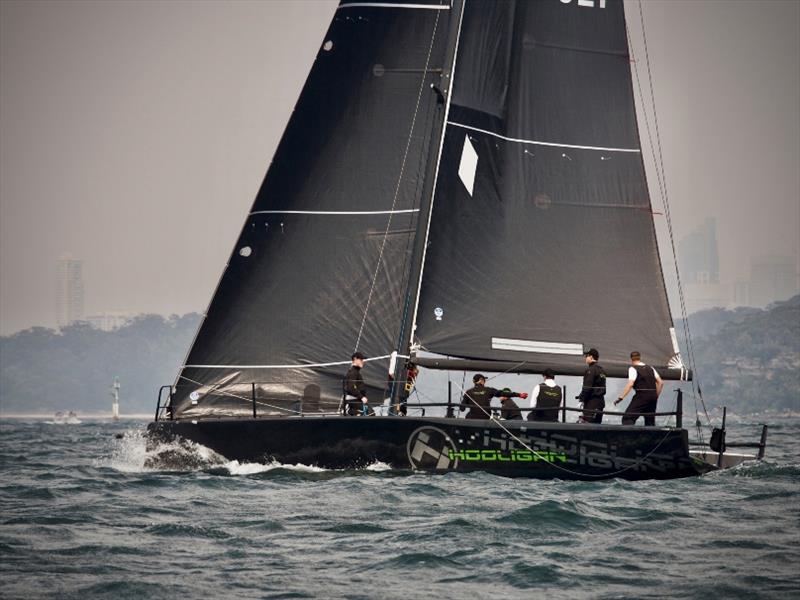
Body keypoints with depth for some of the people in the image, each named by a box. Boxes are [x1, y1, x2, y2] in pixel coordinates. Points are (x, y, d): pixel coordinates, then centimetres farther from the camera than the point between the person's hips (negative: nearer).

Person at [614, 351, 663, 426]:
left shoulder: (633, 368, -1)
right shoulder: (650, 368, 18)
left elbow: (630, 384, -15)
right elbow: (660, 383, 13)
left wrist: (621, 397, -16)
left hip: (641, 396, -6)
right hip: (653, 396, 6)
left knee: (627, 418, -9)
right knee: (650, 421, 16)